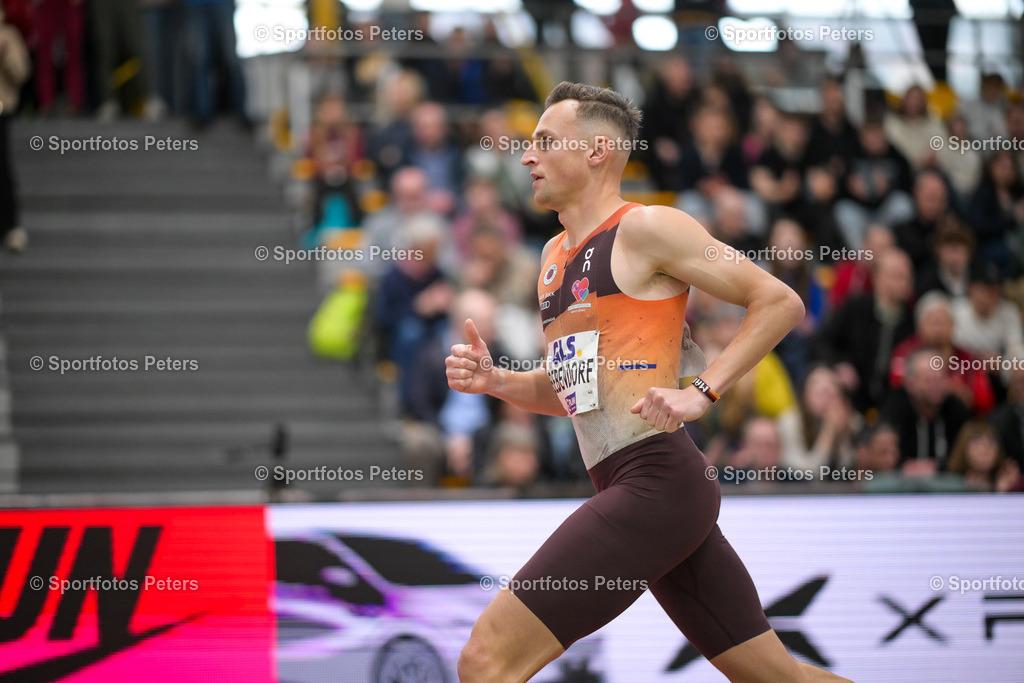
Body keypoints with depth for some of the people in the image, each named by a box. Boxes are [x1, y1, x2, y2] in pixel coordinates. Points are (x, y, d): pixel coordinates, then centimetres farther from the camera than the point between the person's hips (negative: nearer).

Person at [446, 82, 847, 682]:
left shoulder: (645, 229, -5)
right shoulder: (555, 257, 21)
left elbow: (781, 302, -6)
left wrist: (701, 393, -14)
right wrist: (495, 381, 10)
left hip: (658, 481, -9)